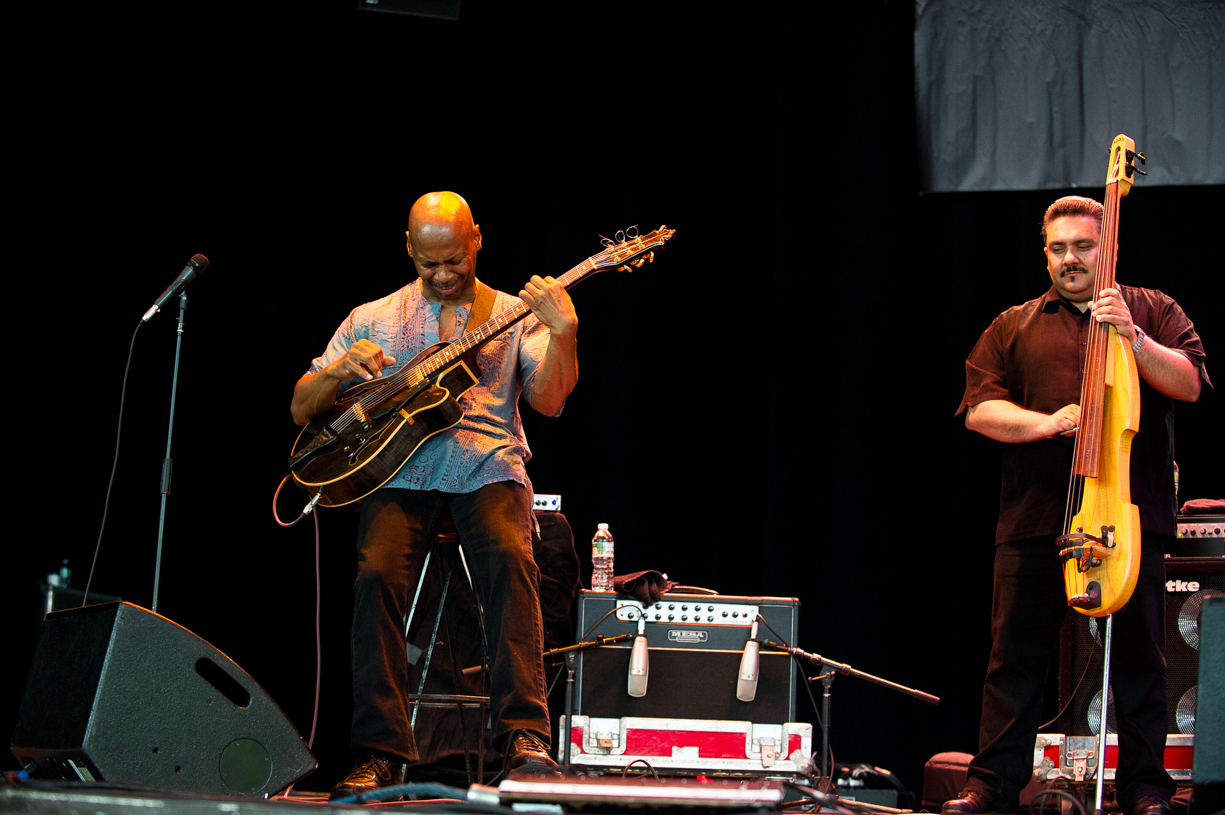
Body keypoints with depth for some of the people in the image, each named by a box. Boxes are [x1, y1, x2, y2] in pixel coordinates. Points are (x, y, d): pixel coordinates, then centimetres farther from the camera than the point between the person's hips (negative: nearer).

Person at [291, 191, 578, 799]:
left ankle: (524, 736, -35)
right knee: (378, 575, -28)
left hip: (487, 468, -1)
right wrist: (338, 372, -4)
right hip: (401, 471, 1)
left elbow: (548, 400, -2)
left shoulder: (514, 315, 15)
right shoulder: (372, 319, 19)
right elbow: (301, 410, 17)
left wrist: (563, 332, -19)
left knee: (510, 561, -32)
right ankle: (380, 754, -24)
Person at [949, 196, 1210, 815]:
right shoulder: (1013, 327, 16)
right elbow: (979, 409, 7)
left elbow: (1190, 384, -1)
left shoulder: (1152, 311, 12)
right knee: (1015, 654, 1)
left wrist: (1133, 338, -16)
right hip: (1035, 515, 1)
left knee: (1139, 655, 0)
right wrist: (1046, 422, -10)